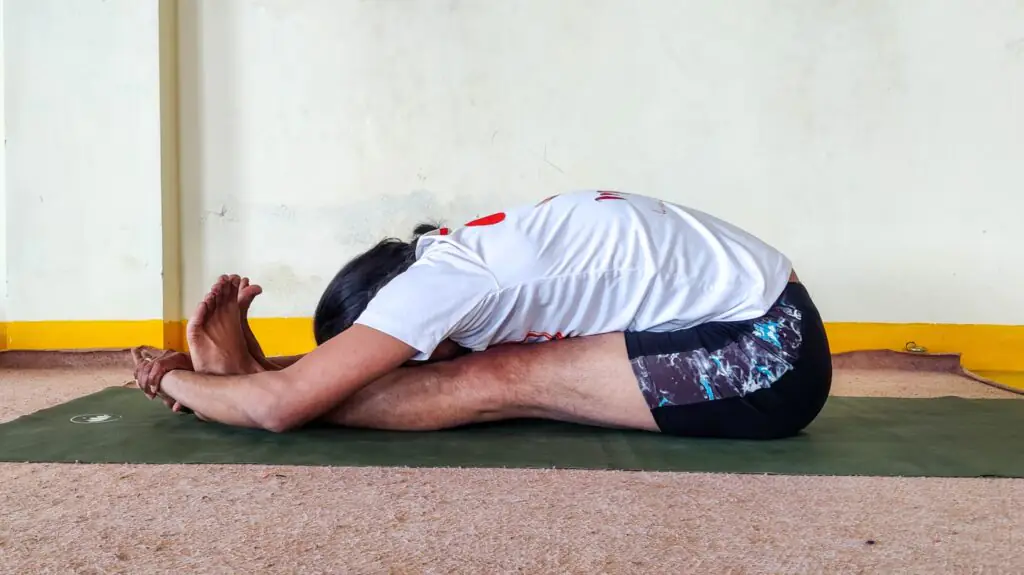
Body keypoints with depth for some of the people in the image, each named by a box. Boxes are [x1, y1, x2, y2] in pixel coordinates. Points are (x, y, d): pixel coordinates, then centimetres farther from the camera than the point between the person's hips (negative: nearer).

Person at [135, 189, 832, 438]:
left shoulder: (441, 277, -22)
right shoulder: (463, 260, 5)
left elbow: (279, 406, -21)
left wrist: (180, 381, -3)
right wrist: (255, 367, 5)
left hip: (768, 351, -9)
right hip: (750, 326, 9)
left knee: (493, 385, -15)